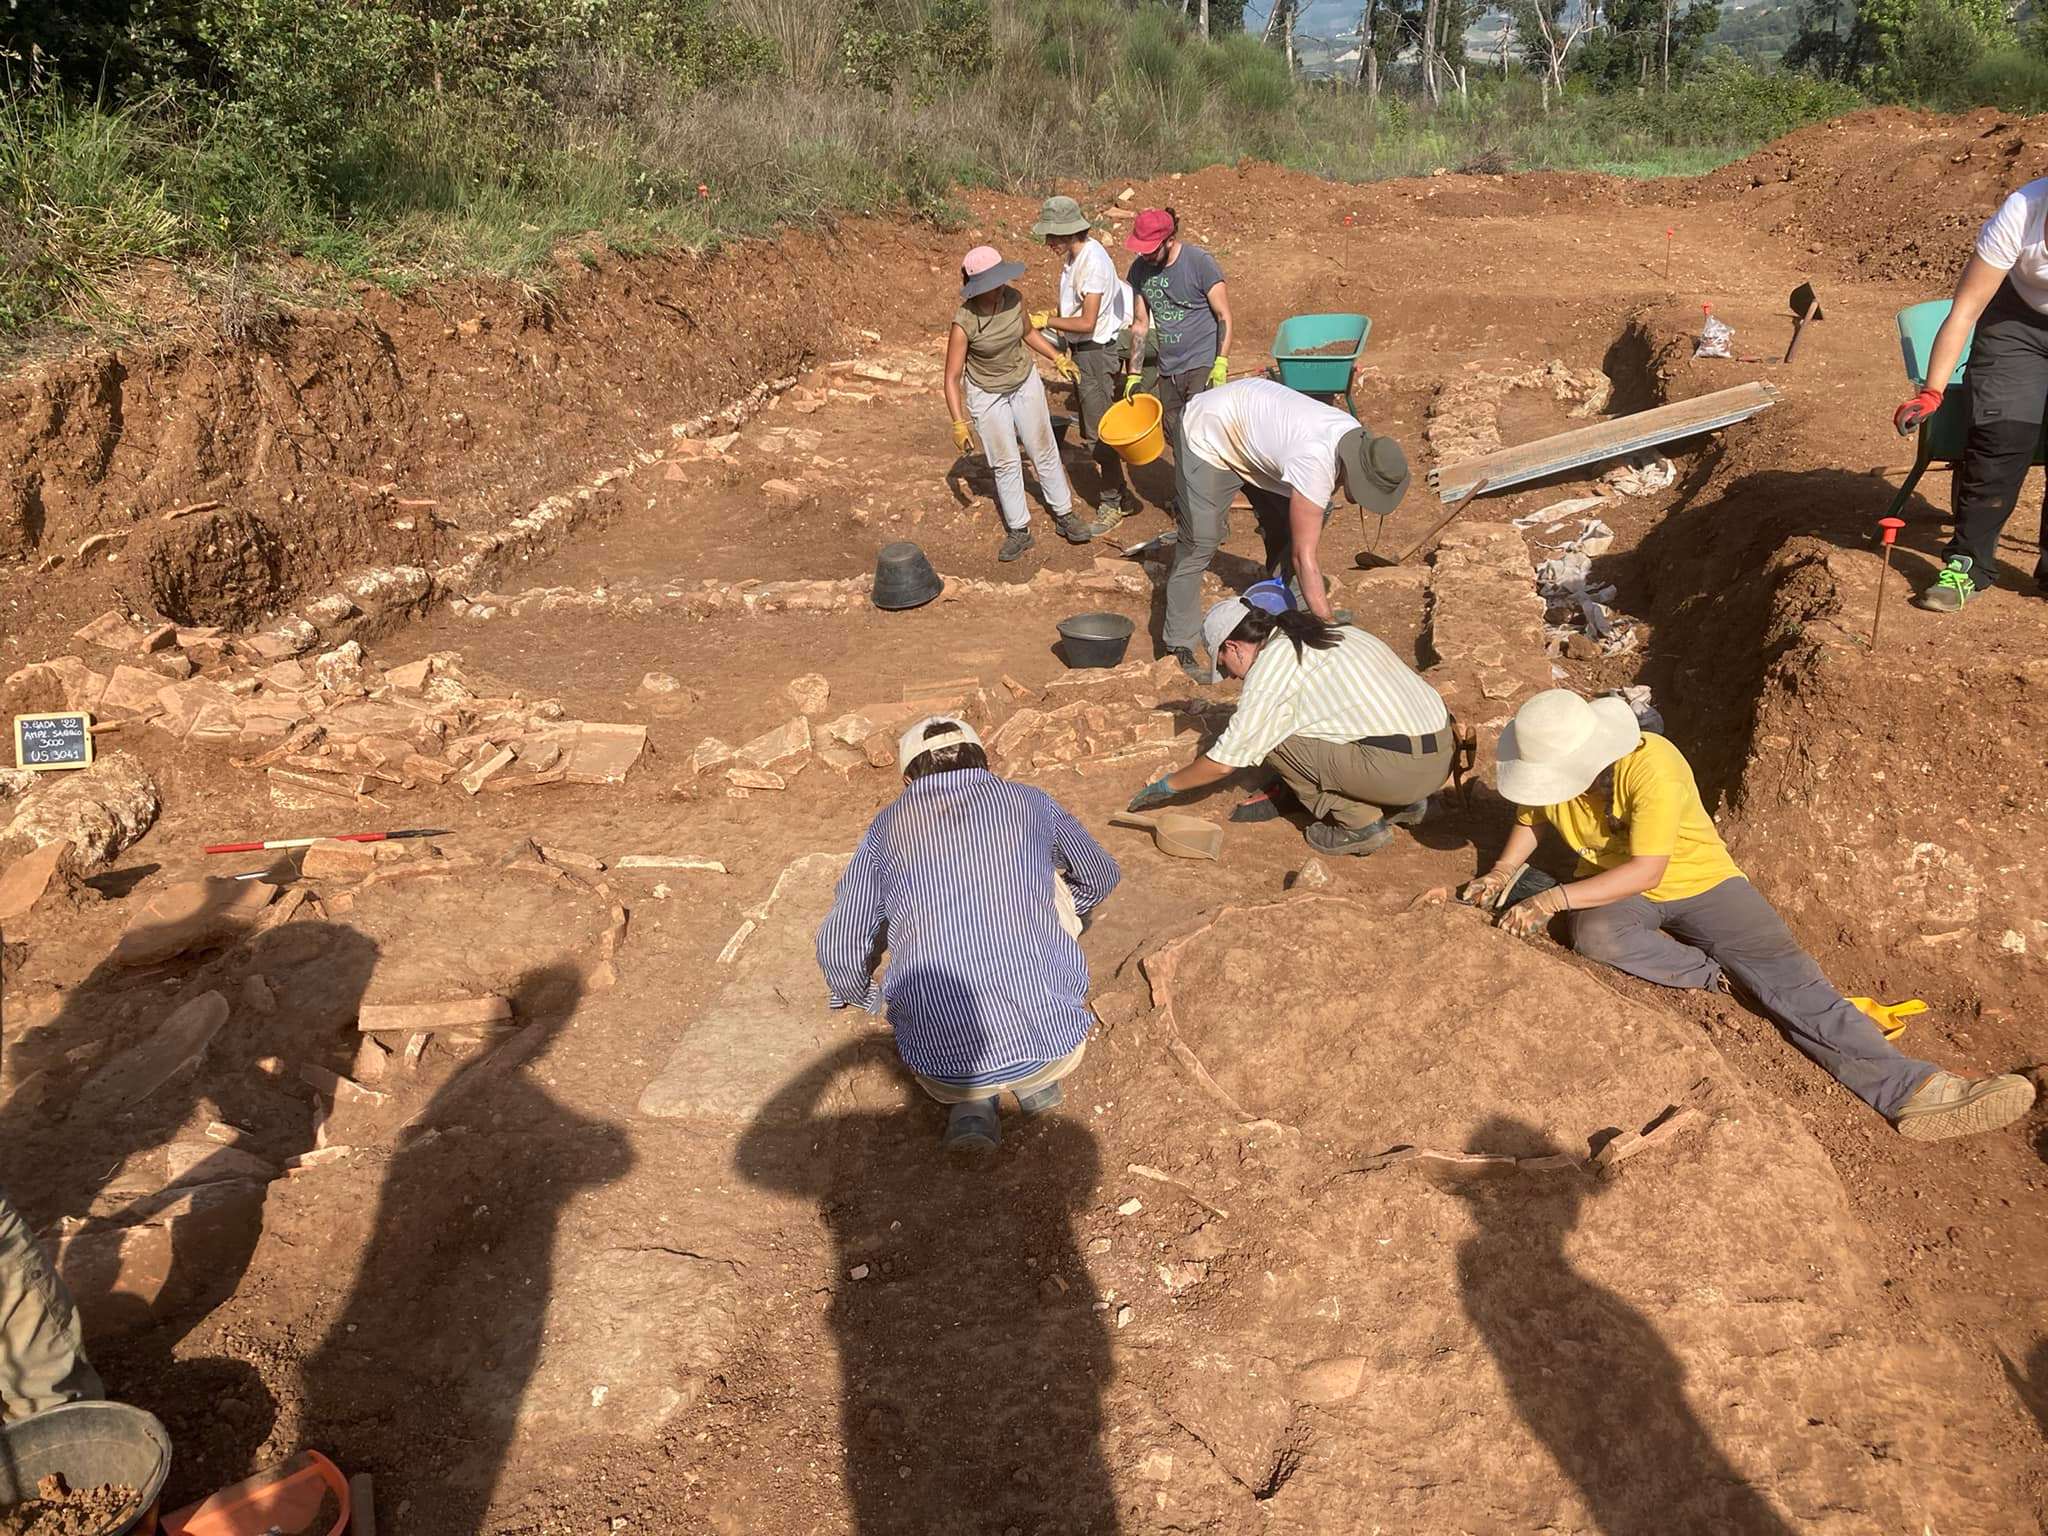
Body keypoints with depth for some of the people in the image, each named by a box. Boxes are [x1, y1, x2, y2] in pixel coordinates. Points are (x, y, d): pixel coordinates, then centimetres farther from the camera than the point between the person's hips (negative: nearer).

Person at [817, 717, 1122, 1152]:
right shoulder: (1032, 803, 11)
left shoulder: (888, 827, 10)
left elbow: (839, 948, 8)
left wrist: (860, 998, 31)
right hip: (1054, 1046, 1)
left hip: (941, 1064, 0)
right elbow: (1101, 878, 28)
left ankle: (970, 1100, 8)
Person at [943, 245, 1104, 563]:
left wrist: (1058, 359, 9)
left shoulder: (1013, 299, -17)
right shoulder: (964, 323, -29)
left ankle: (1064, 516, 26)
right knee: (1006, 463, 5)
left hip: (1025, 383, 4)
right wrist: (959, 423, -23)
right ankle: (1019, 531, 19)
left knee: (1045, 452, 11)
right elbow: (952, 377, -21)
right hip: (986, 394, -4)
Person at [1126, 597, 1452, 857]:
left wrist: (1167, 786, 15)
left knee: (1272, 737, 0)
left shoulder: (1270, 667, -6)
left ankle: (1361, 825, 3)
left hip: (1399, 769, -9)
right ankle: (1403, 804, 17)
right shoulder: (1329, 632, 20)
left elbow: (1224, 761, -2)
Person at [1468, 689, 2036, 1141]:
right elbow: (1529, 821, 11)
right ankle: (1718, 977, -16)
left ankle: (1909, 1088, -26)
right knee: (1595, 936, -35)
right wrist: (1503, 870, -8)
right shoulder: (1546, 772, -11)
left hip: (1696, 878, -3)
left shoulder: (1651, 767, -30)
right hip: (1610, 888, 3)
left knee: (1787, 975, -19)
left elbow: (1644, 872, -32)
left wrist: (1553, 899, -35)